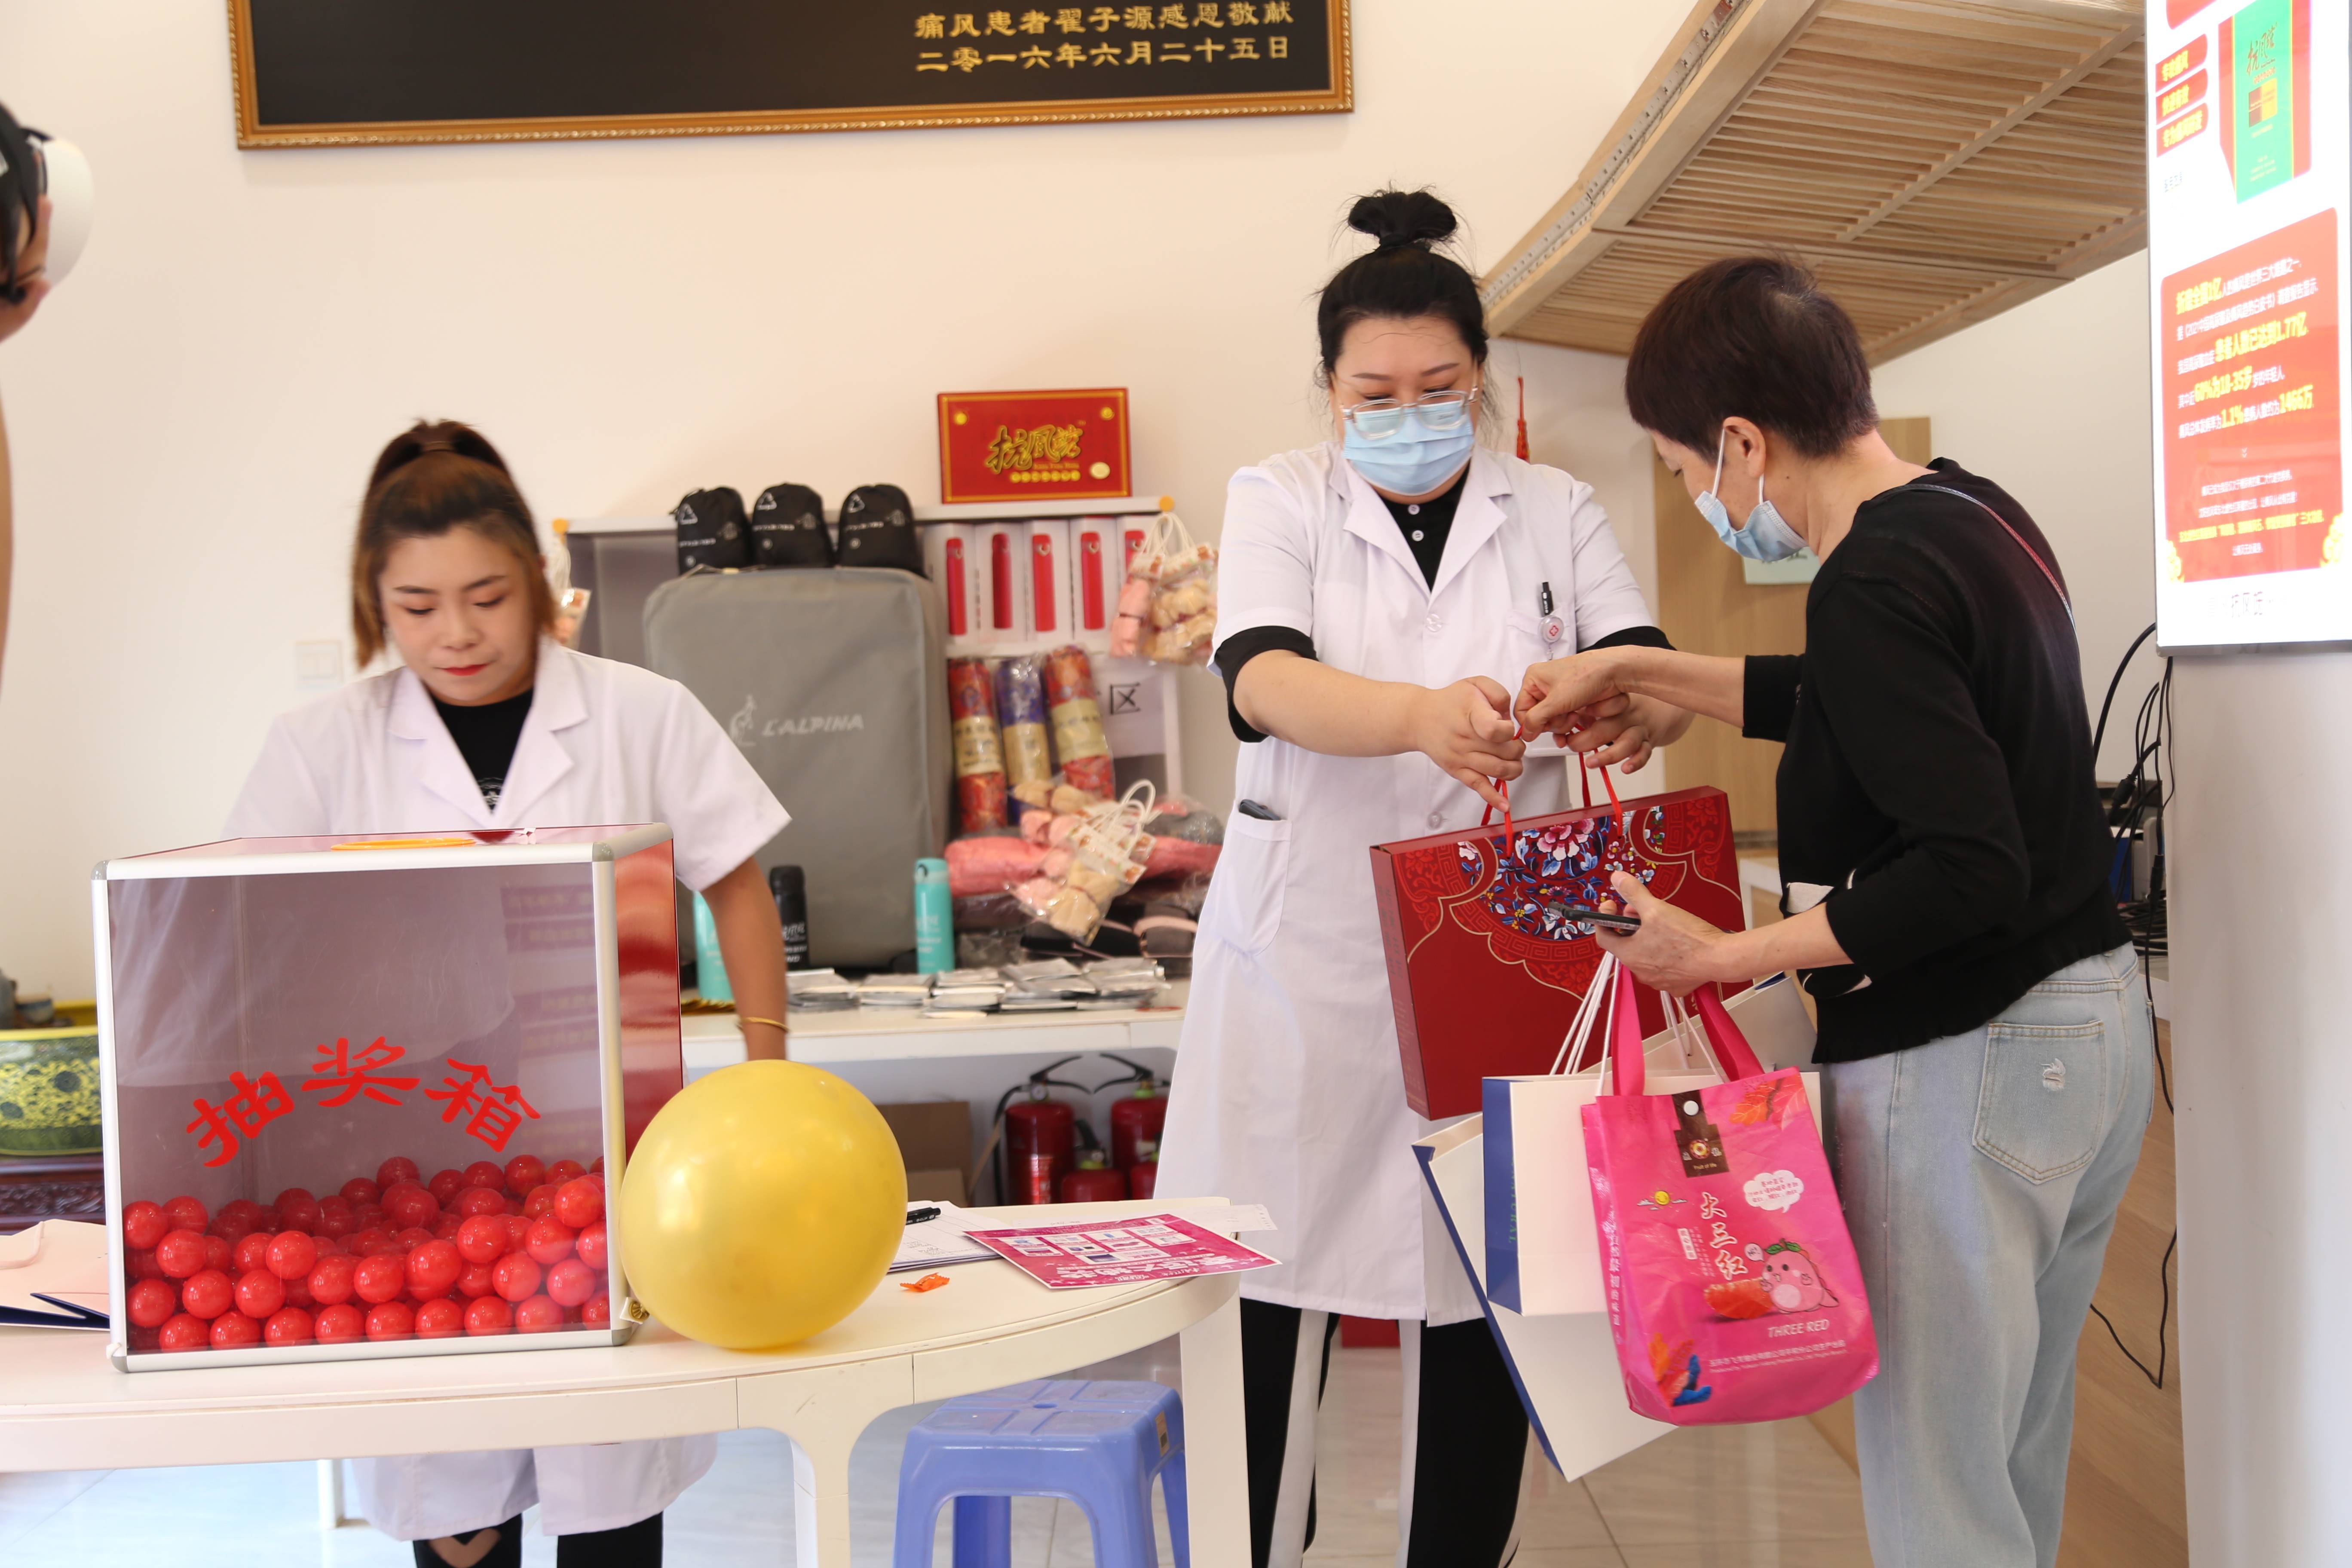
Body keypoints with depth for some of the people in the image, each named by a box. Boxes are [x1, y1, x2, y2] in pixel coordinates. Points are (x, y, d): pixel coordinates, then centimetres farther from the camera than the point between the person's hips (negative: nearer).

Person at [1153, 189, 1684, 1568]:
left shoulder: (1557, 513, 9)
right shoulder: (1280, 501, 4)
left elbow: (1655, 677, -4)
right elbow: (1265, 681, -15)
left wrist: (1632, 706, -29)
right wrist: (1420, 716, -35)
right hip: (1307, 968, -1)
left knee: (1481, 1304, 7)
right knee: (1262, 1304, -1)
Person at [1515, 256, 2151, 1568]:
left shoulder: (1875, 585, -21)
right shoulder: (1978, 516, 8)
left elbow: (1971, 869, -26)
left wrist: (1726, 957, -21)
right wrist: (1640, 673, 21)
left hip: (1962, 1064, -10)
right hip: (2097, 1018, 10)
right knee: (2019, 1462, 19)